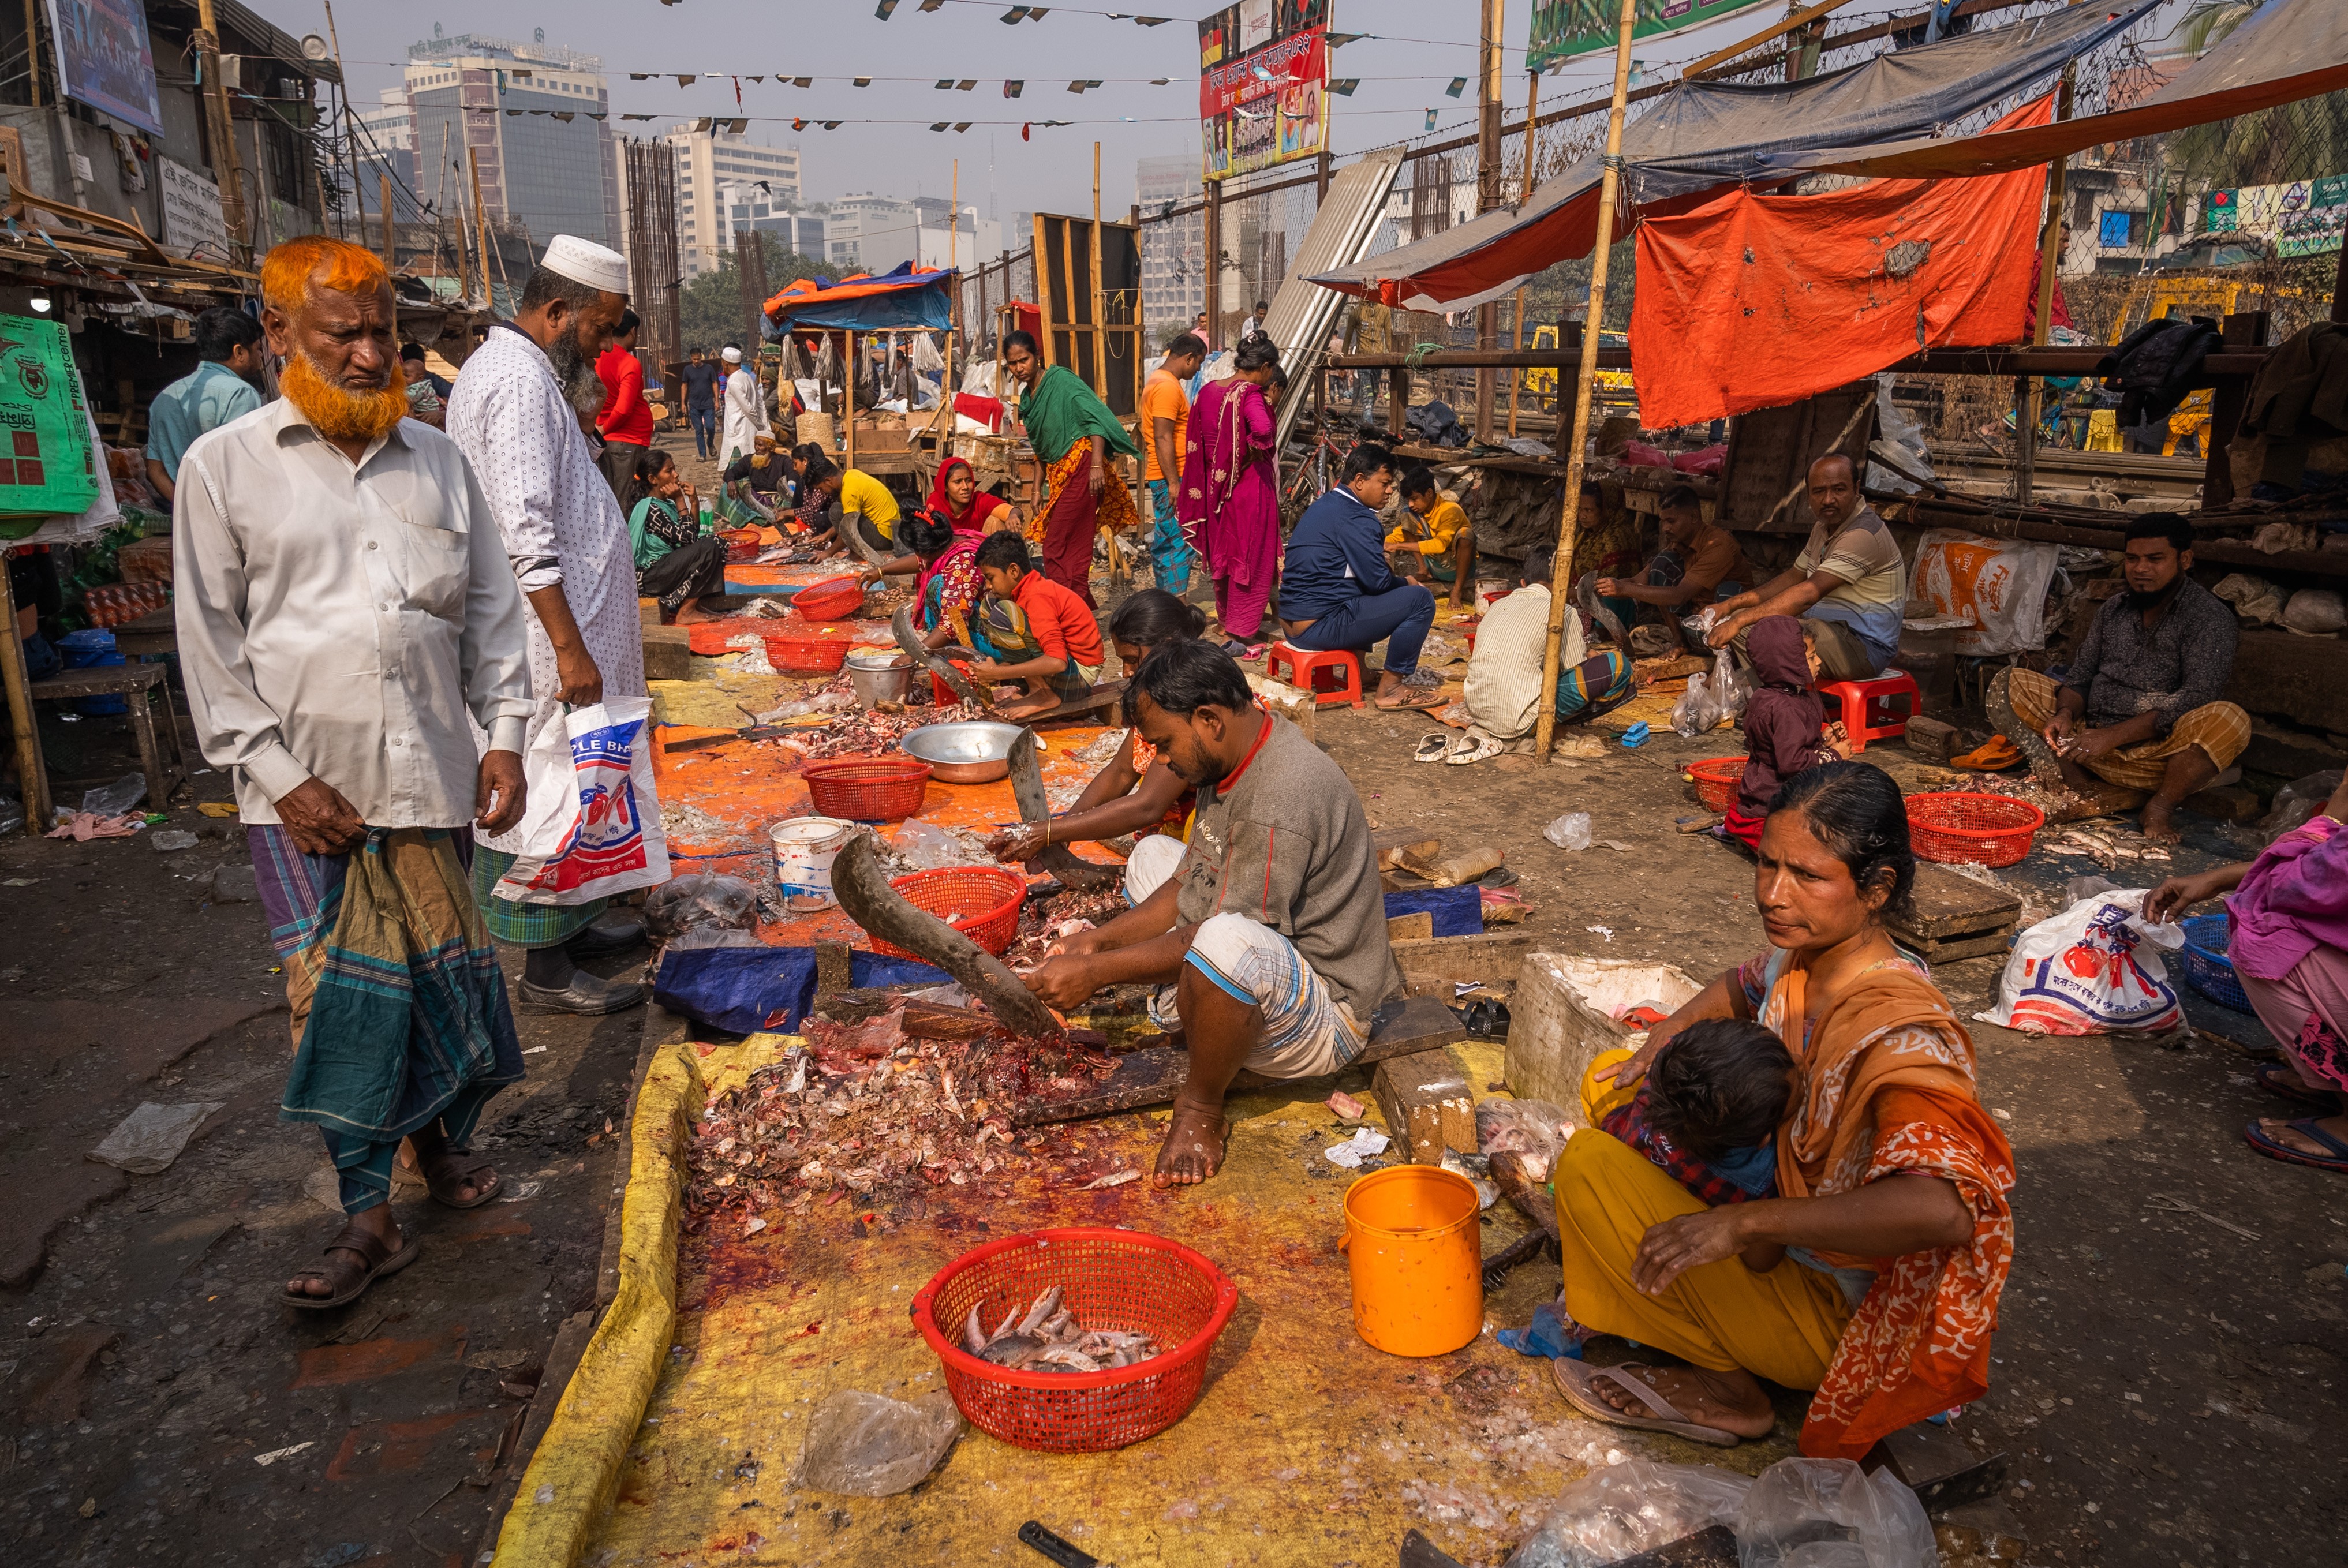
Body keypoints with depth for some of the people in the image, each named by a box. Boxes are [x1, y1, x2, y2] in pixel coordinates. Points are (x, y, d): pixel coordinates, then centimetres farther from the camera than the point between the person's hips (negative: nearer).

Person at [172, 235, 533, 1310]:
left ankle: (441, 1132, 33)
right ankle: (368, 1215, 9)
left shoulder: (435, 459, 10)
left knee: (442, 970, 10)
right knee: (340, 993, -2)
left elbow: (490, 607, 12)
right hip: (306, 788, -2)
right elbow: (210, 640, -1)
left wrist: (504, 735, 3)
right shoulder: (225, 466, 1)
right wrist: (278, 775, -8)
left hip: (432, 774, 3)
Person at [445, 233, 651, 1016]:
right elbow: (527, 533, -25)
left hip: (552, 623, 11)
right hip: (544, 629, -11)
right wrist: (570, 648, -25)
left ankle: (567, 923, 32)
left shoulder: (516, 365, 14)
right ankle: (546, 969, 6)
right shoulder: (518, 379, -18)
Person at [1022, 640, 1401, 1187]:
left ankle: (1201, 1109, -12)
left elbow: (1218, 937, -27)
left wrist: (1095, 973, -21)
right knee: (1152, 858, 17)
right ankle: (1191, 1035, 6)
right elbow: (1189, 885, 8)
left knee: (1227, 944, -42)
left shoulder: (1280, 802, -31)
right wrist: (1100, 939, -2)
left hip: (1327, 1017, -10)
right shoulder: (1231, 757, 1)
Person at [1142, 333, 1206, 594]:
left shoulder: (1157, 380, 18)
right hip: (1170, 478, -10)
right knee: (1179, 542, -9)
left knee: (1165, 541, 12)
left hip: (1164, 477, 10)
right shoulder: (1168, 387, -15)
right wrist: (1174, 483, -23)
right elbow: (1163, 438, -22)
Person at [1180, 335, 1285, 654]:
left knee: (1223, 553, 18)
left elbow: (1197, 443, 10)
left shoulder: (1208, 392, 6)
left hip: (1216, 485, 7)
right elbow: (1263, 428, -35)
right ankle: (1240, 635, 4)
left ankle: (1227, 622, 31)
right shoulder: (1250, 394, -16)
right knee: (1252, 558, 2)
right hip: (1250, 485, -7)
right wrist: (1253, 448, -17)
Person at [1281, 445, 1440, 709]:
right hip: (1319, 626, -10)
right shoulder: (1355, 518, -14)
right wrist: (1407, 584, 5)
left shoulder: (1325, 505, 17)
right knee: (1421, 599, -9)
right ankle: (1389, 689, -2)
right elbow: (1378, 581, -15)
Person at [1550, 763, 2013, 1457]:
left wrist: (1744, 1221, -48)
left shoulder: (1897, 1034, -33)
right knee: (1610, 1084, 7)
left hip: (1828, 1313, -8)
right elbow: (1742, 989, 18)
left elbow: (1941, 1210, -50)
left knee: (1588, 1167, -18)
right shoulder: (1803, 957, -8)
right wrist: (1666, 1036, 0)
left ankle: (1724, 1393, -3)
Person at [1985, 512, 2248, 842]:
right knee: (2007, 684, -8)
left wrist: (2113, 735, -27)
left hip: (2160, 755, -5)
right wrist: (2066, 714, -14)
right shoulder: (2114, 609, 12)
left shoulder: (2211, 617, -6)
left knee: (2230, 720, -35)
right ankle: (2089, 794, -18)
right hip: (2092, 740, 5)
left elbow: (2195, 699, -18)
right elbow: (2080, 676, 11)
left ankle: (2160, 806, -11)